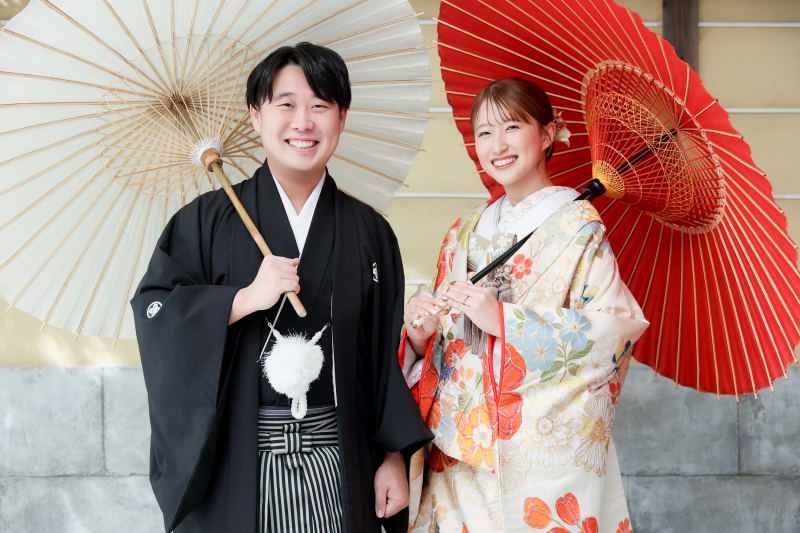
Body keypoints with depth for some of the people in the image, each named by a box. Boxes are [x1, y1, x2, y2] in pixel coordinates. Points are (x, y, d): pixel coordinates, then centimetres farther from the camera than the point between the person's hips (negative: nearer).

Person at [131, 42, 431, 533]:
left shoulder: (368, 231, 6)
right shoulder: (207, 220, 0)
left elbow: (387, 354, 6)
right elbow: (153, 313, -6)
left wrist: (394, 456, 3)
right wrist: (245, 298, -17)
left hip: (336, 460, 2)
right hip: (232, 461, -1)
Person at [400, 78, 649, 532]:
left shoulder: (577, 224, -5)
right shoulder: (466, 232, 13)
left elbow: (613, 327, -15)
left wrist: (504, 320, -18)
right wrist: (419, 334, -7)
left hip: (544, 442, -4)